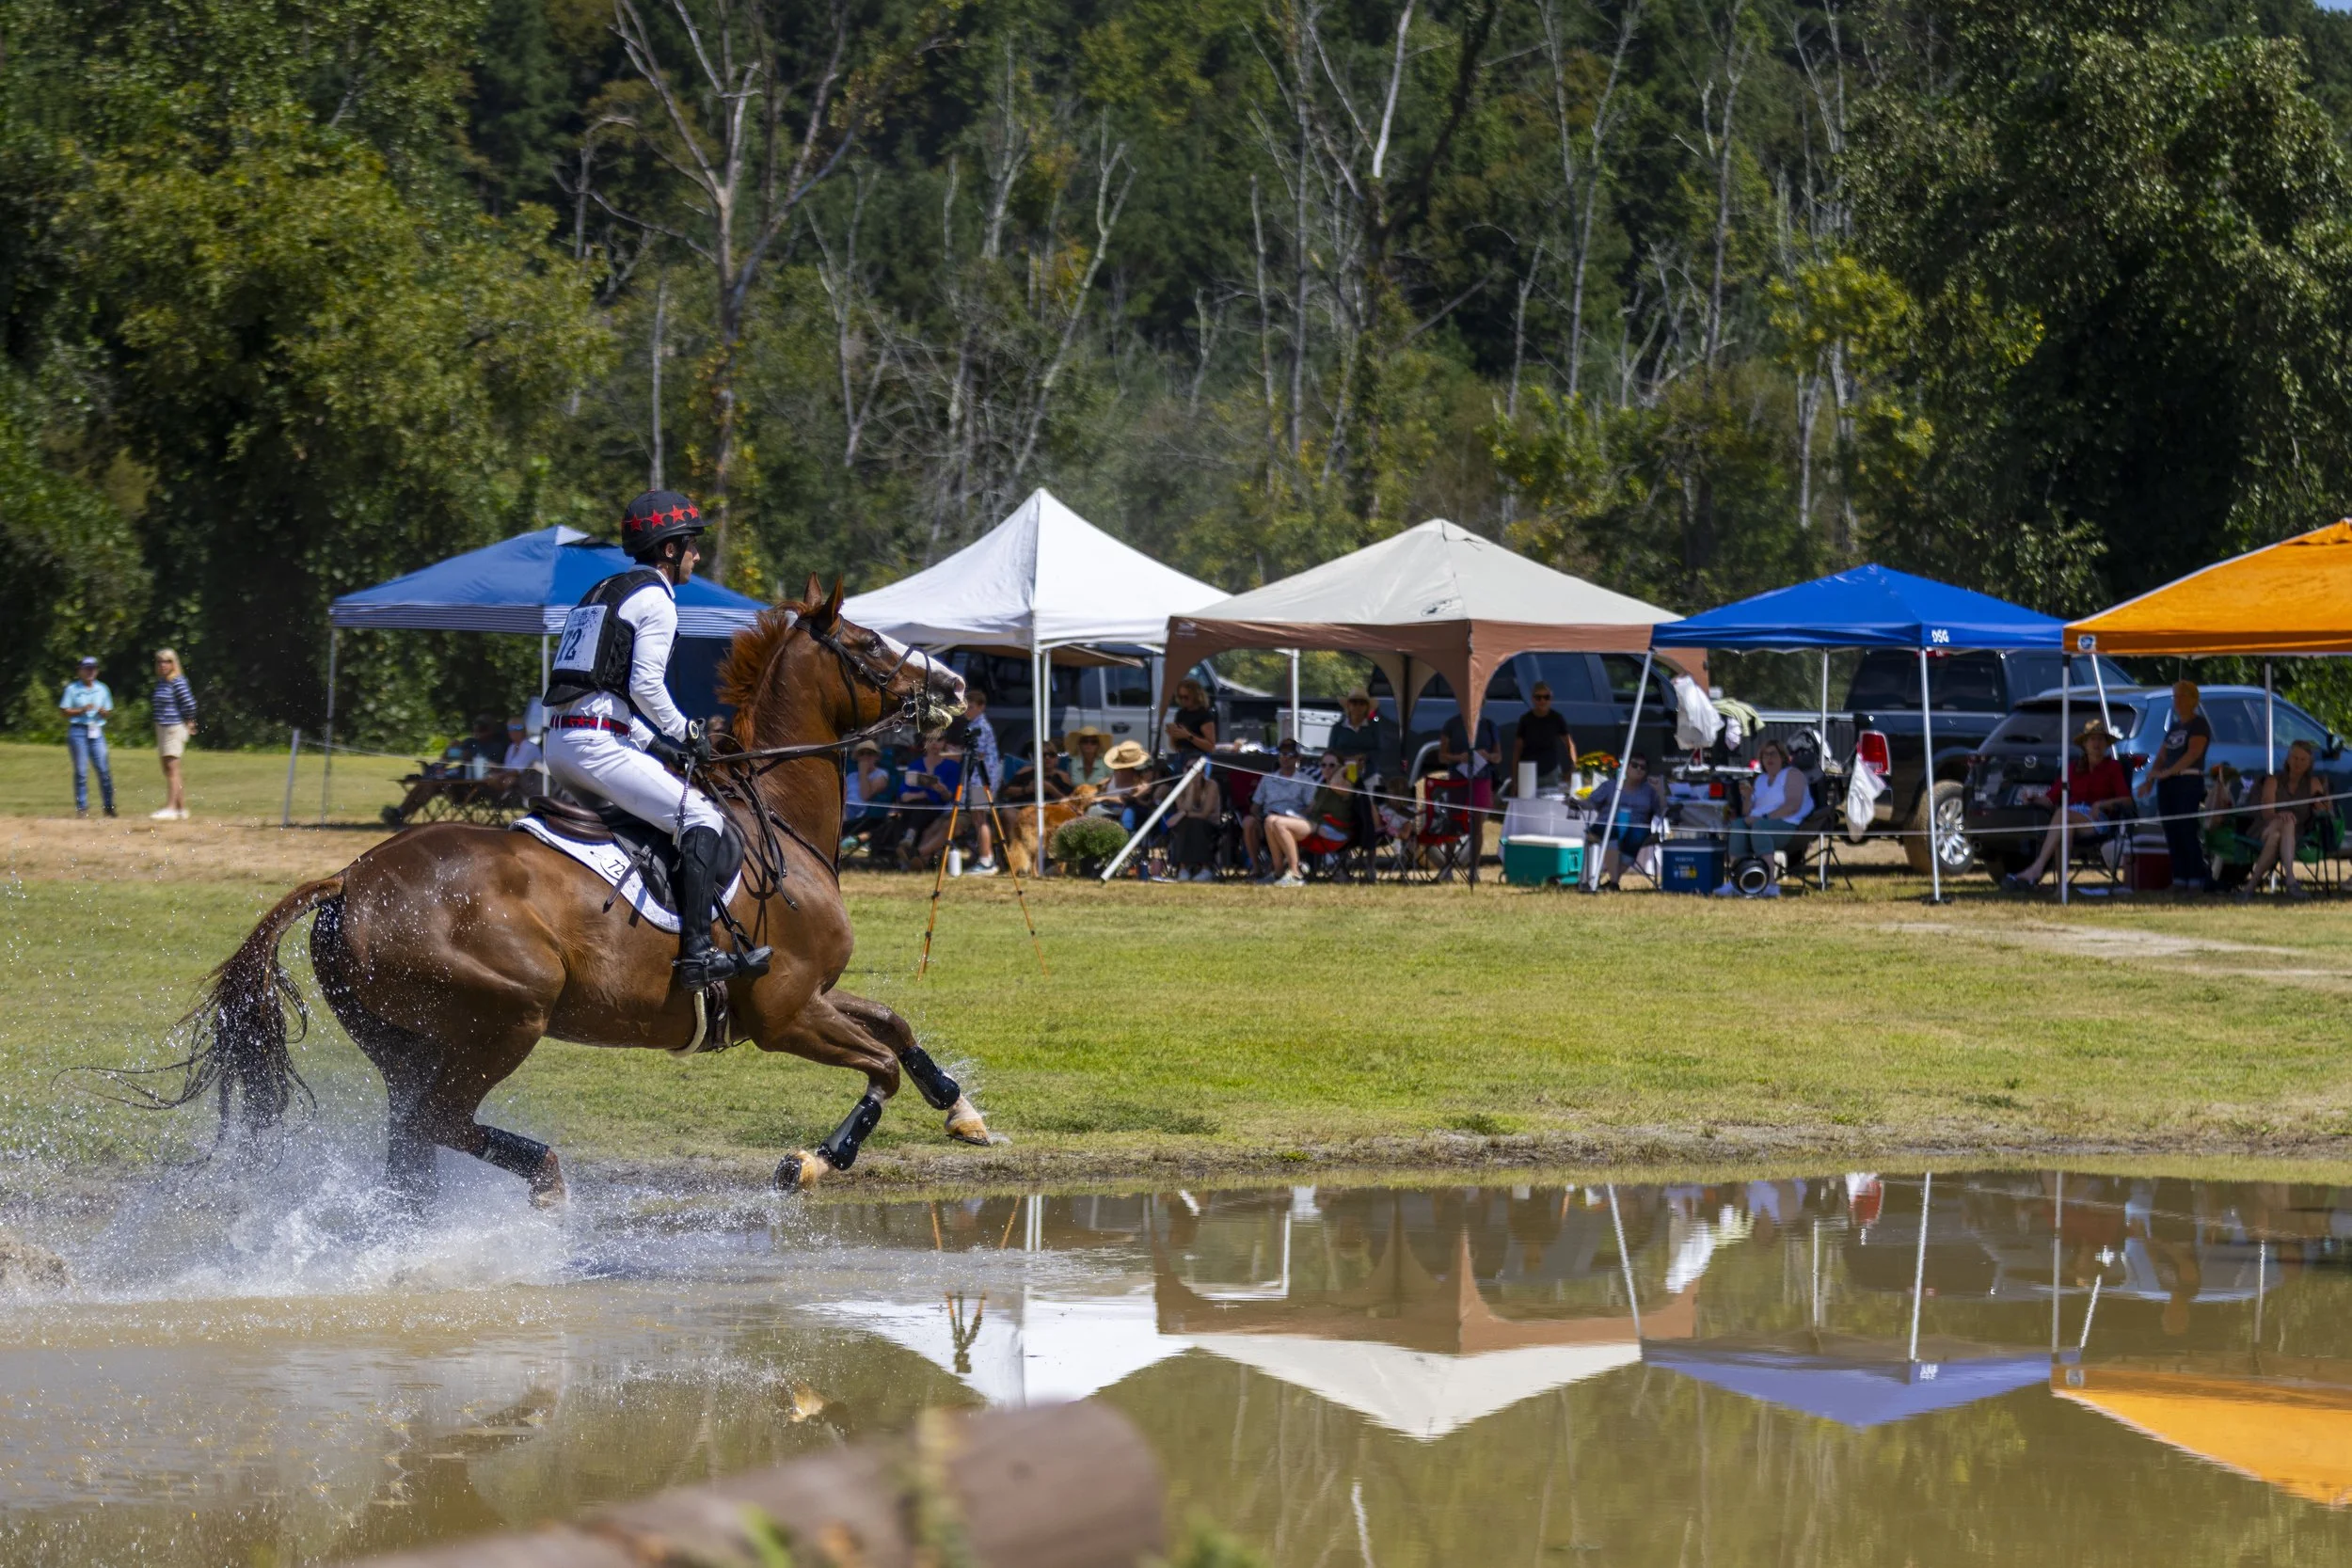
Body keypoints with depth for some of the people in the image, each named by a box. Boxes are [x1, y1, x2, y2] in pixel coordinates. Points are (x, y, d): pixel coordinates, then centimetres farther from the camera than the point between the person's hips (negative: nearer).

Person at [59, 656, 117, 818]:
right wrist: (82, 710, -14)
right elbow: (64, 711, -1)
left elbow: (108, 711, 16)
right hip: (78, 731, -3)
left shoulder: (102, 689, 12)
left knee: (104, 770, -4)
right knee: (81, 770, -3)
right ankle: (81, 807, 3)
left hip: (97, 732, 3)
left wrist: (102, 711, -7)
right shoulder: (72, 689, 2)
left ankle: (109, 807, 3)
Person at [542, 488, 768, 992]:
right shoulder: (656, 600, -3)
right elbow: (645, 685, -14)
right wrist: (686, 732, 2)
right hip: (596, 745, -10)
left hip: (559, 743, 10)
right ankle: (696, 953, -23)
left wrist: (657, 744, 18)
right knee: (700, 815, -10)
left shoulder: (603, 593, 25)